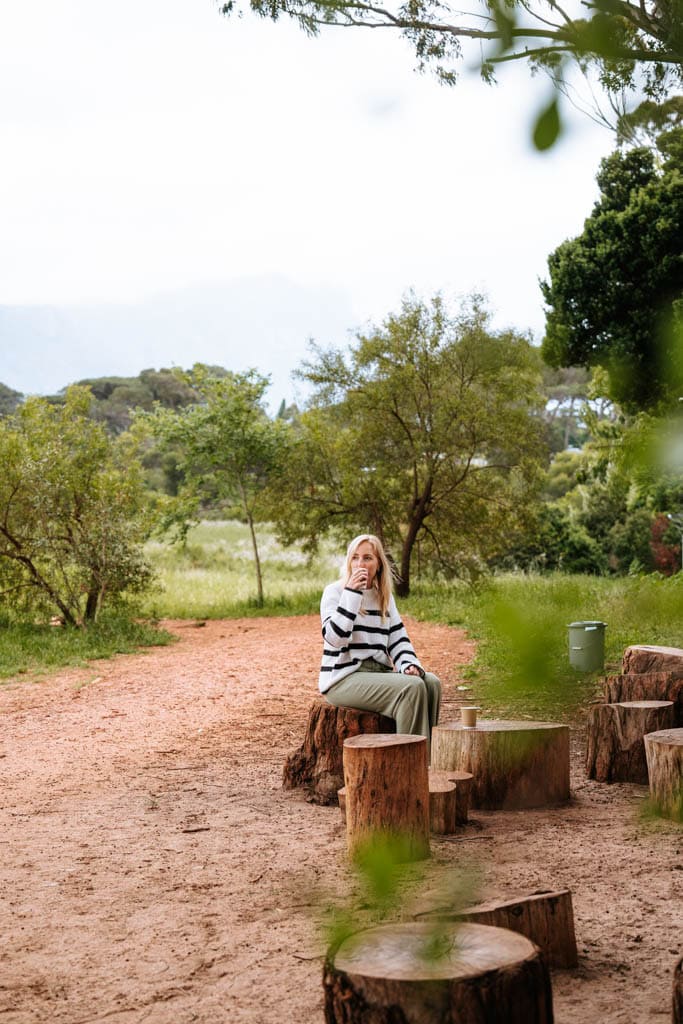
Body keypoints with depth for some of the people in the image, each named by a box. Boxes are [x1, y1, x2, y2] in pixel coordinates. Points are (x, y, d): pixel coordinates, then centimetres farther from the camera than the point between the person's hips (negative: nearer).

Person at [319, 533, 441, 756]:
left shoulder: (384, 597, 14)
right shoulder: (334, 592, -4)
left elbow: (398, 638, 12)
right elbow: (335, 638, -19)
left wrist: (409, 664, -8)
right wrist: (352, 593, -20)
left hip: (379, 672, 6)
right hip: (344, 678, -6)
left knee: (431, 683, -18)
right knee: (412, 687, -27)